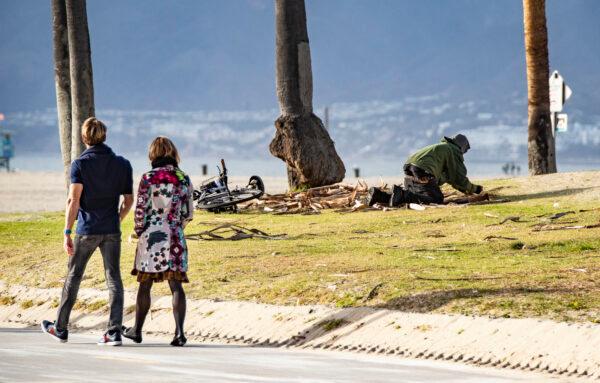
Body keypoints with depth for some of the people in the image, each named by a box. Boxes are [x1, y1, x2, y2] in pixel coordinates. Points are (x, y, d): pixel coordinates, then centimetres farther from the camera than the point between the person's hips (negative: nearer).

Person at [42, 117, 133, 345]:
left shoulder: (80, 164, -7)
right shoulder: (122, 164, 3)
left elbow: (73, 200, -14)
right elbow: (128, 201, 8)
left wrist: (67, 232, -13)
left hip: (87, 230, -2)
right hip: (112, 231, 2)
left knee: (73, 277, 11)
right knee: (113, 278, 3)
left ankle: (60, 328, 22)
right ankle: (114, 331, -5)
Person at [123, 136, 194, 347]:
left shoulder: (148, 178, -8)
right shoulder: (184, 179, 2)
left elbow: (140, 210, -6)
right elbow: (189, 213, 6)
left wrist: (139, 231, 10)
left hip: (151, 237, -2)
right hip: (175, 239, 2)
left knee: (145, 285, 11)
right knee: (176, 285, 1)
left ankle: (137, 330, 22)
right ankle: (179, 331, -10)